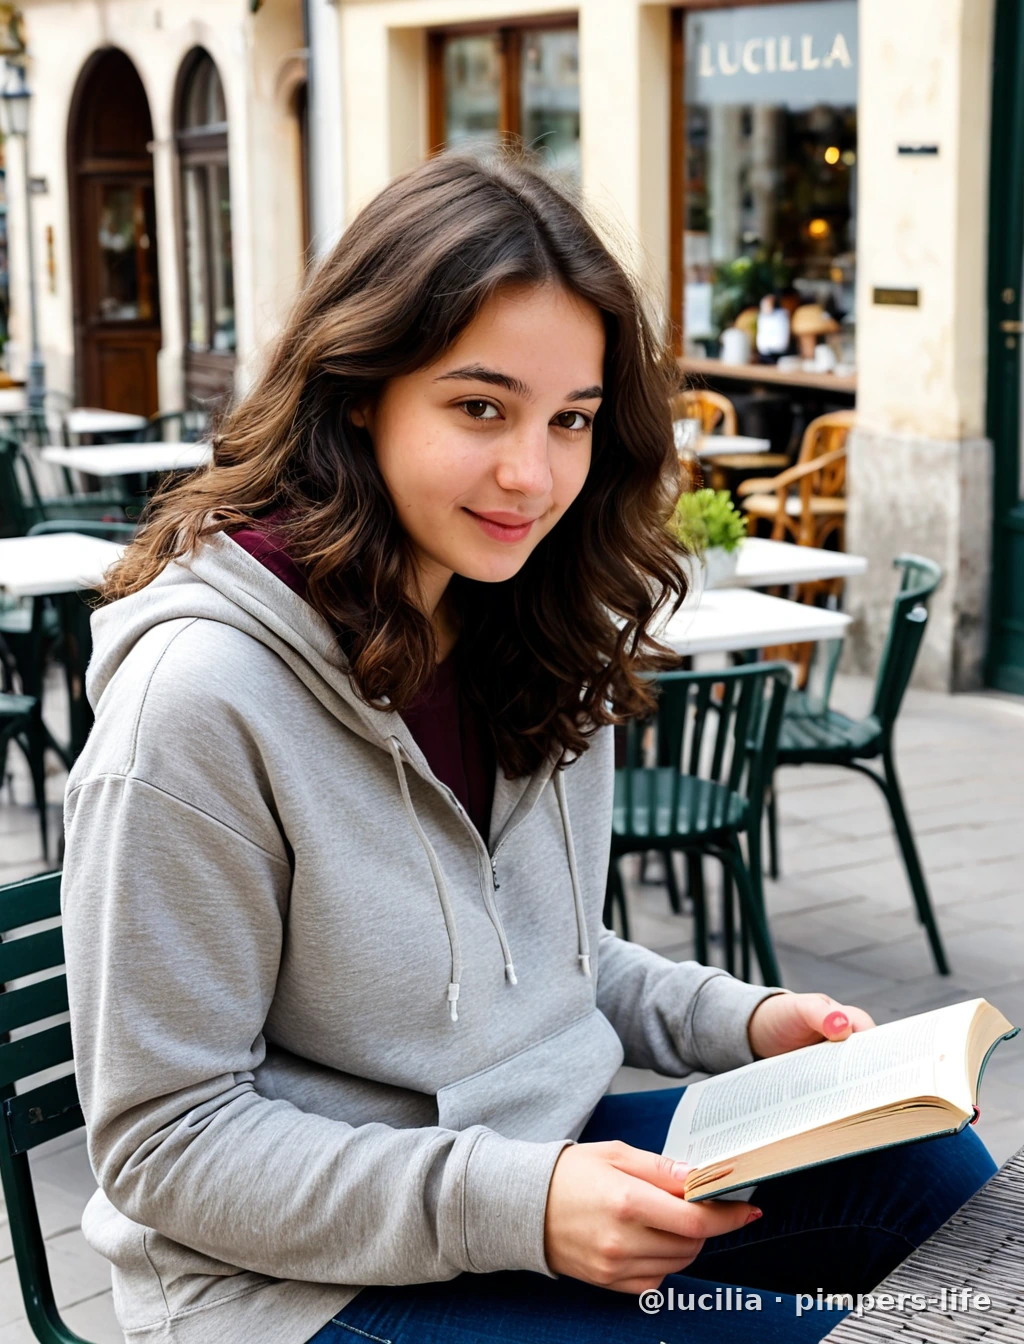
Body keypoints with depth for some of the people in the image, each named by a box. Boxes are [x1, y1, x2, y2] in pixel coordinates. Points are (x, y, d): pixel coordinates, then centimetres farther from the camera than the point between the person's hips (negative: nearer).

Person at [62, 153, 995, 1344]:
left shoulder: (538, 641, 2)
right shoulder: (201, 693, -23)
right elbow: (165, 1140, -19)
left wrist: (737, 1022, -2)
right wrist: (509, 1206, -28)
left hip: (555, 1153, 7)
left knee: (939, 1169, -7)